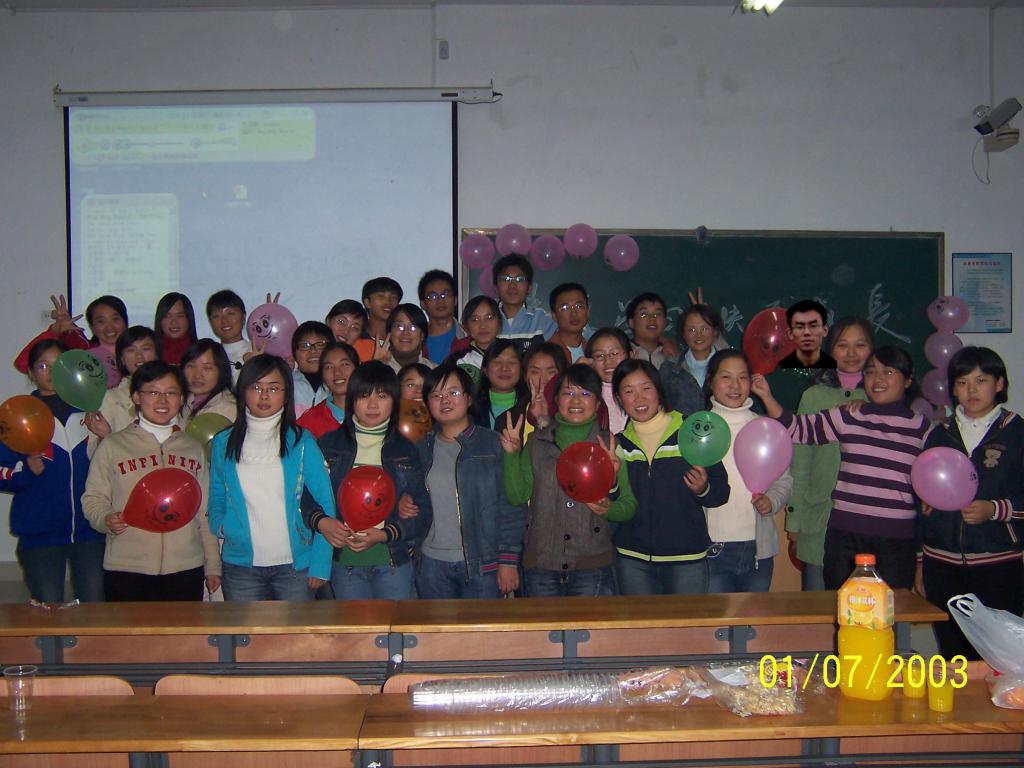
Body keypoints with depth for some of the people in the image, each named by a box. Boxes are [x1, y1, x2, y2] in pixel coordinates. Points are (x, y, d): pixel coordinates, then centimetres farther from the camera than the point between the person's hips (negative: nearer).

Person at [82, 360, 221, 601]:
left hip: (186, 571, 2)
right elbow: (93, 498, 5)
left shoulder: (194, 449, 14)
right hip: (126, 570, -2)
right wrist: (106, 520, -17)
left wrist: (212, 566, 13)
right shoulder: (112, 446, 5)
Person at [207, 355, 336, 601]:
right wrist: (220, 525, -6)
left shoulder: (302, 442, -1)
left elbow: (325, 504, -2)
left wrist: (320, 564, -8)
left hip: (295, 565, -1)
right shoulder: (223, 444, 4)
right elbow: (216, 498, 15)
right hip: (241, 566, 1)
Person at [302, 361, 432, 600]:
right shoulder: (329, 444, 3)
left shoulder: (406, 451, 4)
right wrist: (320, 522, -17)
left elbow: (422, 512, 2)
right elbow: (303, 496, 3)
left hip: (393, 561, 0)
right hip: (344, 561, 0)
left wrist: (385, 535, -13)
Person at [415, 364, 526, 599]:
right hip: (432, 564, 3)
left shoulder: (494, 445, -1)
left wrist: (509, 560, -9)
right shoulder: (422, 450, 10)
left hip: (483, 564, -3)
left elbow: (511, 507, -4)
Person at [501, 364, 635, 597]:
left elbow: (629, 506, 6)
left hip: (593, 564, -1)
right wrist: (512, 454, -7)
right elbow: (517, 496, 3)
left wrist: (609, 509, -14)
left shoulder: (609, 444, 6)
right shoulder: (537, 442, 9)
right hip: (540, 563, 1)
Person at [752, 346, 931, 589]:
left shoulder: (922, 428, 6)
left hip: (897, 537, 0)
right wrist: (767, 396, -12)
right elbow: (796, 428, 2)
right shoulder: (847, 418, 4)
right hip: (845, 533, 1)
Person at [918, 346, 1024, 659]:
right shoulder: (940, 436, 11)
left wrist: (995, 510, -18)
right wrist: (920, 562, 16)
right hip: (942, 565, 3)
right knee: (951, 655, 7)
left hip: (998, 566, -3)